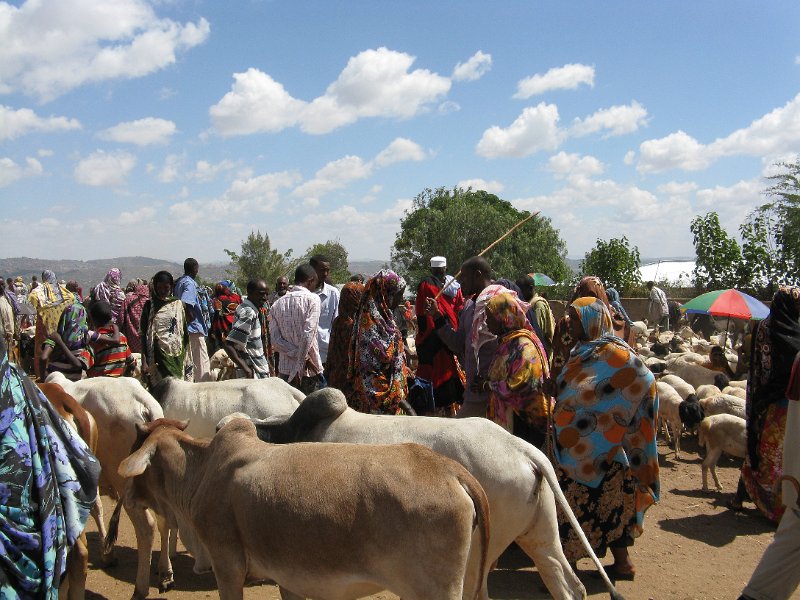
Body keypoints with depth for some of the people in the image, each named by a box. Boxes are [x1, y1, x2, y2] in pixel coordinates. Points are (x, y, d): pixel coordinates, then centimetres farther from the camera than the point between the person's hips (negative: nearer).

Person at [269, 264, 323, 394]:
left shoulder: (277, 303, 8)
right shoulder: (312, 299, -7)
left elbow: (275, 339, -2)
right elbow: (308, 335, -17)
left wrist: (303, 358, -7)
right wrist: (300, 365, -12)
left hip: (285, 369, 5)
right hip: (308, 372, -4)